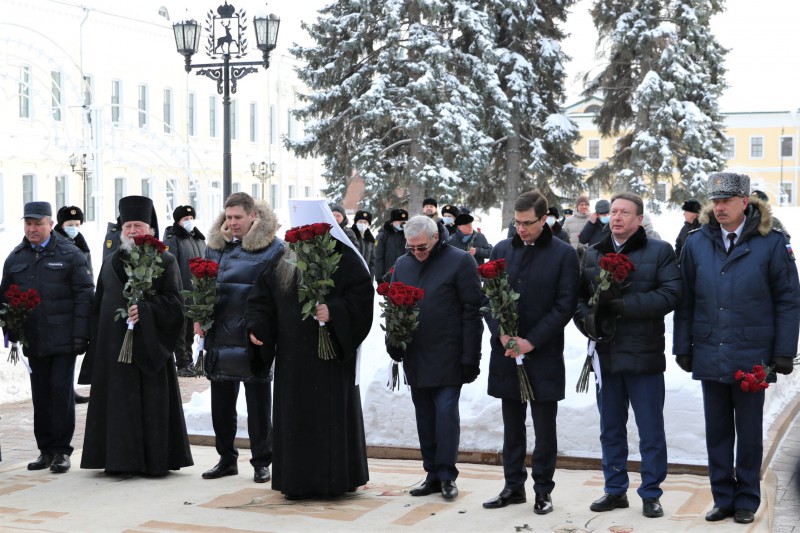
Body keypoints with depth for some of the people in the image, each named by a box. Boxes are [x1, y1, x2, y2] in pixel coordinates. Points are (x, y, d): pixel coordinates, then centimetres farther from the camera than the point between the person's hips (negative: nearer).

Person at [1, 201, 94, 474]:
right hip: (33, 340, 4)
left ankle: (62, 451, 6)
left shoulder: (69, 254, -1)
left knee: (61, 391, -3)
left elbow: (84, 295, -4)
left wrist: (81, 334, -11)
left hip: (63, 339, -4)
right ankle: (46, 449, 16)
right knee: (40, 395, 7)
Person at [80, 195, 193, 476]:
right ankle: (119, 459, 11)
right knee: (118, 403, 3)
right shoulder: (109, 264, 16)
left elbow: (174, 302, -5)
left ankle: (156, 461, 5)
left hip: (149, 345, -4)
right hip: (113, 345, 4)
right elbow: (98, 307, 16)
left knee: (152, 404, -3)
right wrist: (95, 344, 9)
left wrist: (145, 309, -19)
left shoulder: (165, 262, 2)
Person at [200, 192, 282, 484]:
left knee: (258, 402, 4)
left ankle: (261, 462, 14)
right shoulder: (215, 245, 11)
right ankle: (226, 458, 25)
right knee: (221, 401, 12)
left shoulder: (272, 247, -5)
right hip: (219, 335, 5)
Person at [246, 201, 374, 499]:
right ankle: (297, 481, 14)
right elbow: (262, 297, 12)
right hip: (292, 355, 5)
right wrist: (257, 326, -4)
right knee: (294, 416, 6)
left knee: (331, 415, -1)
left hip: (331, 355, -5)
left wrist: (333, 311, -24)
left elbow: (362, 297, -10)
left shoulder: (344, 259, -4)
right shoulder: (282, 261, 12)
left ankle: (335, 480, 10)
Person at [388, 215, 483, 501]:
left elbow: (472, 312, -8)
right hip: (415, 357, 6)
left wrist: (470, 357, -12)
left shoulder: (460, 262, -6)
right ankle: (433, 474, 17)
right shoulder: (402, 264, 11)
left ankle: (447, 475, 3)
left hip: (447, 357, -5)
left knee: (446, 412, -6)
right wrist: (394, 345, 4)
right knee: (424, 417, 9)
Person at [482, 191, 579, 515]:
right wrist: (502, 333, -7)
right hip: (507, 353, 4)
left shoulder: (564, 254, -3)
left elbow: (565, 305, -7)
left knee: (544, 428, 4)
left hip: (544, 355, -3)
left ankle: (543, 491, 14)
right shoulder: (502, 251, 8)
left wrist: (532, 341, -12)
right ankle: (513, 487, 21)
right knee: (512, 426, 12)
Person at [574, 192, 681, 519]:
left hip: (644, 355, -4)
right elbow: (578, 295, 10)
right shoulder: (593, 254, 12)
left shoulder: (659, 251, -1)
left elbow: (670, 294, -12)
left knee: (651, 430, 2)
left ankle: (651, 494, 13)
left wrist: (624, 305, -20)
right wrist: (586, 318, -11)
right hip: (605, 354, 4)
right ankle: (615, 490, 24)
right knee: (611, 428, 13)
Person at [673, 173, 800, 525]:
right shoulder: (697, 243, 1)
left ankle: (747, 500, 22)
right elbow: (686, 300, 6)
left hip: (751, 357, -3)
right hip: (709, 356, 3)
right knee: (717, 431, 11)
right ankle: (723, 498, 23)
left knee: (749, 433, 9)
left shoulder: (771, 243, -6)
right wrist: (683, 347, 4)